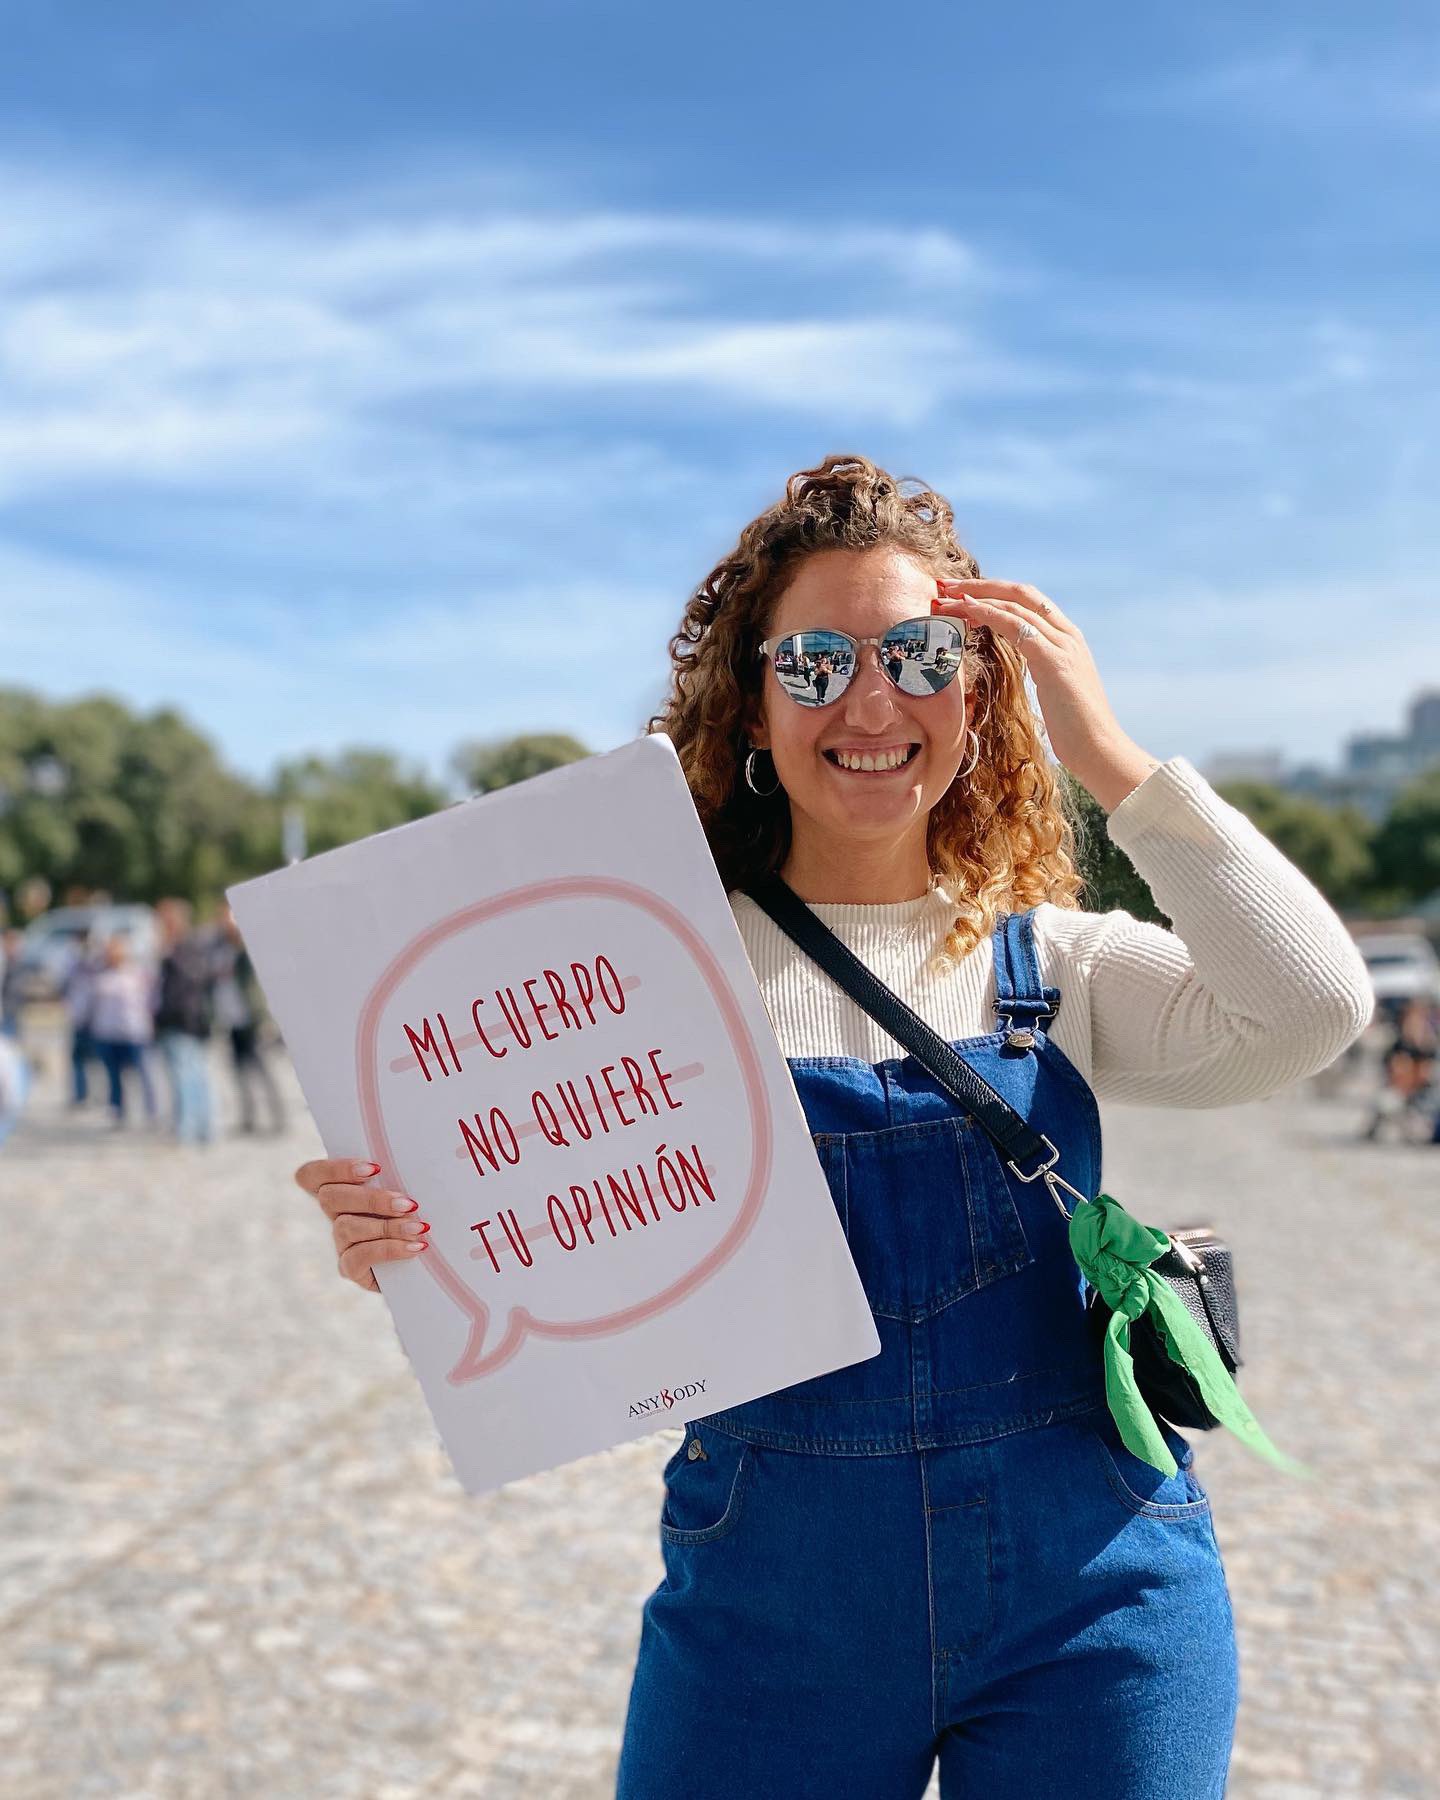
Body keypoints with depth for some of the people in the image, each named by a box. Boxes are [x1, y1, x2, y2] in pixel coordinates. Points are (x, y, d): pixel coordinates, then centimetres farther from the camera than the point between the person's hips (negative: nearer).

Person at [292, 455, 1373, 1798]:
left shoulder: (1057, 968, 1)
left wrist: (1106, 753, -14)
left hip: (1087, 1590, 1)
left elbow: (1316, 1011, -15)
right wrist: (409, 1246, -22)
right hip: (772, 1602, 0)